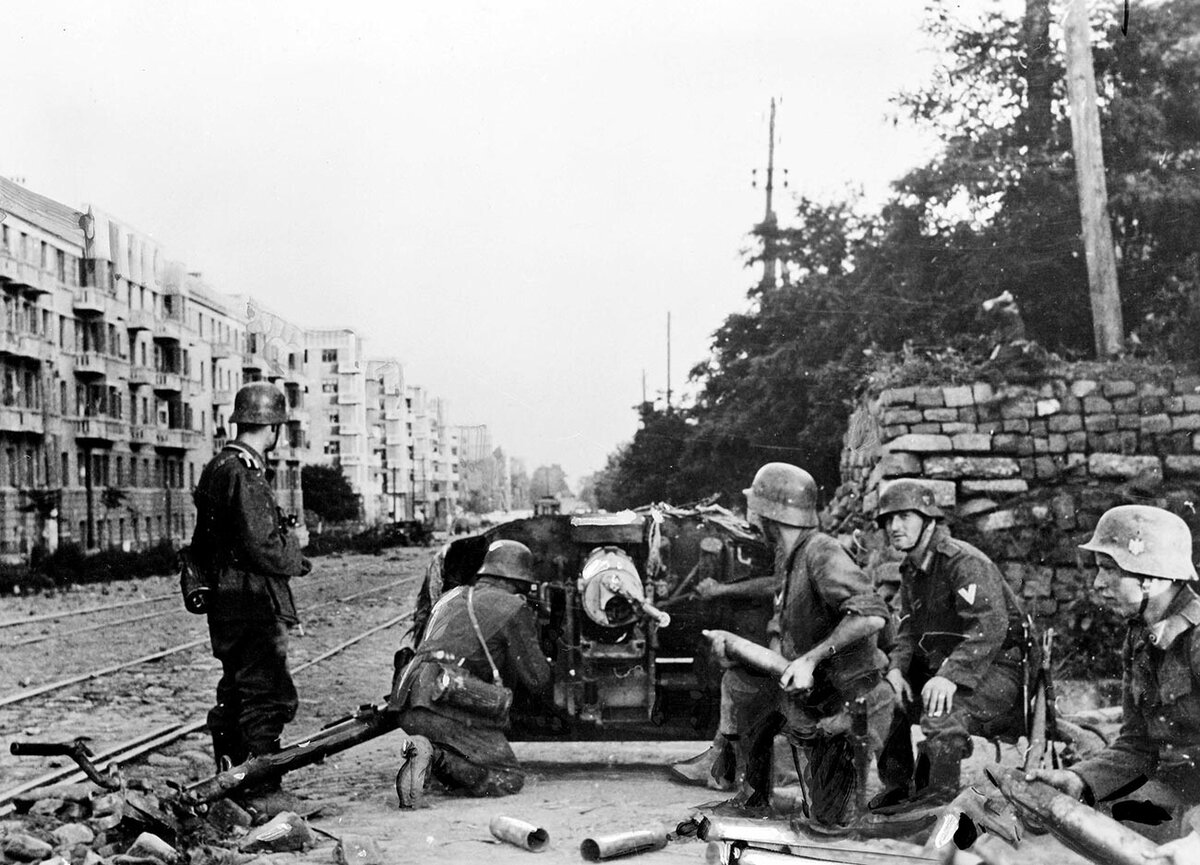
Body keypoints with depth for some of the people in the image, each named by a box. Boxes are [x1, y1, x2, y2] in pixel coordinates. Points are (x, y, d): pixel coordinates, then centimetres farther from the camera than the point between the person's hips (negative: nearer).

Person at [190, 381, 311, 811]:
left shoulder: (219, 466, 15)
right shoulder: (244, 473, -17)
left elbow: (204, 542, 20)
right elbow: (261, 546, -23)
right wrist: (296, 560, -3)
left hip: (226, 602, 11)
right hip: (252, 603, -11)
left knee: (237, 693, 17)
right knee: (270, 696, -7)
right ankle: (256, 788, -5)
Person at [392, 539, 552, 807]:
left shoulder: (451, 597, 25)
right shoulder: (513, 609, 3)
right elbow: (538, 682, 2)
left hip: (411, 709, 7)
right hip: (451, 710, -7)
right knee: (509, 780, 0)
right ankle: (437, 757, -19)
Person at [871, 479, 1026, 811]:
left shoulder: (965, 562, -19)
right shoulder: (911, 571, 11)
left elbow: (990, 626, -30)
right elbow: (909, 630, 12)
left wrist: (951, 675, -41)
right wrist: (897, 669, -9)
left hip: (1000, 668, -9)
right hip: (941, 665, 9)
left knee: (941, 706, -33)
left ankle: (942, 794, -21)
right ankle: (897, 788, 11)